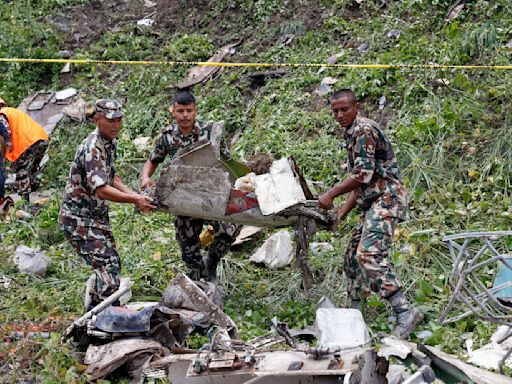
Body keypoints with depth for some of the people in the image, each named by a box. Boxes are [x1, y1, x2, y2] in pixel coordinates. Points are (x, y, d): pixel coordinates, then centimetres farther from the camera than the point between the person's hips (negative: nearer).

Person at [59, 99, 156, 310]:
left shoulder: (109, 143, 7)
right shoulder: (92, 149, -24)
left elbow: (112, 177, 15)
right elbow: (101, 190, -35)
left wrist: (136, 195, 0)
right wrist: (135, 200, -39)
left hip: (97, 216, 10)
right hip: (79, 219, -10)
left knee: (111, 263, 16)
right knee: (107, 265, -19)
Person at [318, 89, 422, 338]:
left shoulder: (364, 130, -10)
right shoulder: (351, 134, 22)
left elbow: (363, 174, -17)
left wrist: (331, 194, -9)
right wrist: (341, 214, 20)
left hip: (386, 199, -11)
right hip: (374, 204, 11)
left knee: (369, 255, -25)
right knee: (353, 256, 13)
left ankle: (405, 311, -31)